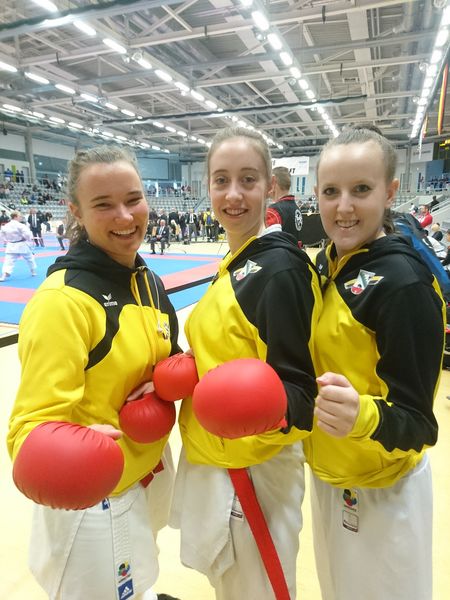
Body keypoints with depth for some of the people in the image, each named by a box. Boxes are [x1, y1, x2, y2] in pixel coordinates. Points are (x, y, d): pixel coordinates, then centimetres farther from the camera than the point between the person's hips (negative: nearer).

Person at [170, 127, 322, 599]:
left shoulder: (280, 267, -21)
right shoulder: (236, 263, 5)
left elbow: (296, 386, -21)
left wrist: (264, 412, -41)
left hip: (252, 468, -8)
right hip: (210, 457, 8)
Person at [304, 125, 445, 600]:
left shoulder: (405, 284, -25)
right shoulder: (328, 262, -3)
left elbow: (416, 422, -23)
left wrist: (363, 415, -41)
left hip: (381, 492, -6)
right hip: (327, 474, 7)